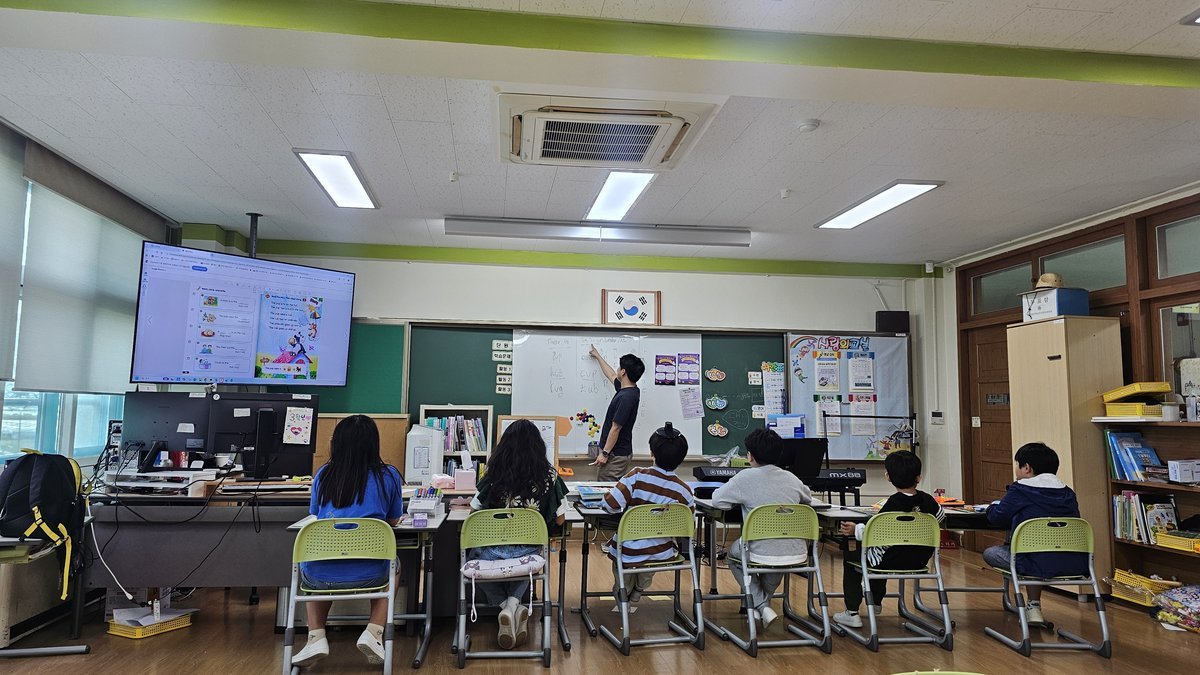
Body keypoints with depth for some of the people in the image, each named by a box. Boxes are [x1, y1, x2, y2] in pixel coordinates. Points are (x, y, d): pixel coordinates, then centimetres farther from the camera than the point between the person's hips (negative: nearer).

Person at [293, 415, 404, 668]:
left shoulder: (324, 474, 5)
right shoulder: (388, 476, 0)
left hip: (320, 577, 2)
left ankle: (316, 637, 18)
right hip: (368, 575, -1)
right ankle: (374, 632, 13)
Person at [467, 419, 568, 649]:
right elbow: (559, 520, 1)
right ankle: (514, 601, 10)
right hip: (529, 552, 2)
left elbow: (475, 512, 3)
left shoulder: (495, 475, -7)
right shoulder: (549, 475, -6)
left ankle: (505, 606, 9)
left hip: (493, 552, -1)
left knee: (473, 557, 34)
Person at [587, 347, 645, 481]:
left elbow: (615, 428, -22)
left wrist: (604, 453, -18)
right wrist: (598, 356, 39)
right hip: (619, 451, 10)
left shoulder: (626, 397, -24)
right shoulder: (625, 388, 6)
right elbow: (611, 375, 27)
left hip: (615, 454, -10)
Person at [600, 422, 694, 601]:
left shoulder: (637, 477, -17)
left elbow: (609, 504, -19)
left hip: (628, 553, -2)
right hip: (661, 555, 2)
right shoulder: (683, 490, -11)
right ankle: (638, 589, 55)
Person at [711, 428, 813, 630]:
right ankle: (763, 602, 42)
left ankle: (762, 606, 14)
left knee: (734, 555, 28)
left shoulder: (746, 477, -8)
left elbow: (717, 500, -3)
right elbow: (808, 497, 26)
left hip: (764, 555, -4)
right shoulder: (791, 478, 6)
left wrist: (741, 498, 15)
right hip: (797, 555, 4)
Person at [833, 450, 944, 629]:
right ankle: (876, 603, 50)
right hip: (919, 561, 7)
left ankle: (852, 613, 9)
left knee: (850, 560, 14)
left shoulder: (893, 503, -23)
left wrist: (856, 530, -12)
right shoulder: (927, 500, -5)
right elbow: (940, 516, 16)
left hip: (893, 560, -7)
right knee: (876, 554, 36)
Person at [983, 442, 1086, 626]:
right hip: (1075, 564, 7)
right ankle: (1034, 605, 32)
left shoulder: (1020, 490, -2)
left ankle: (1034, 607, 11)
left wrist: (994, 506, 25)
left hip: (1041, 564, -7)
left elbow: (996, 517, 0)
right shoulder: (1067, 492, 13)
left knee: (990, 553, 14)